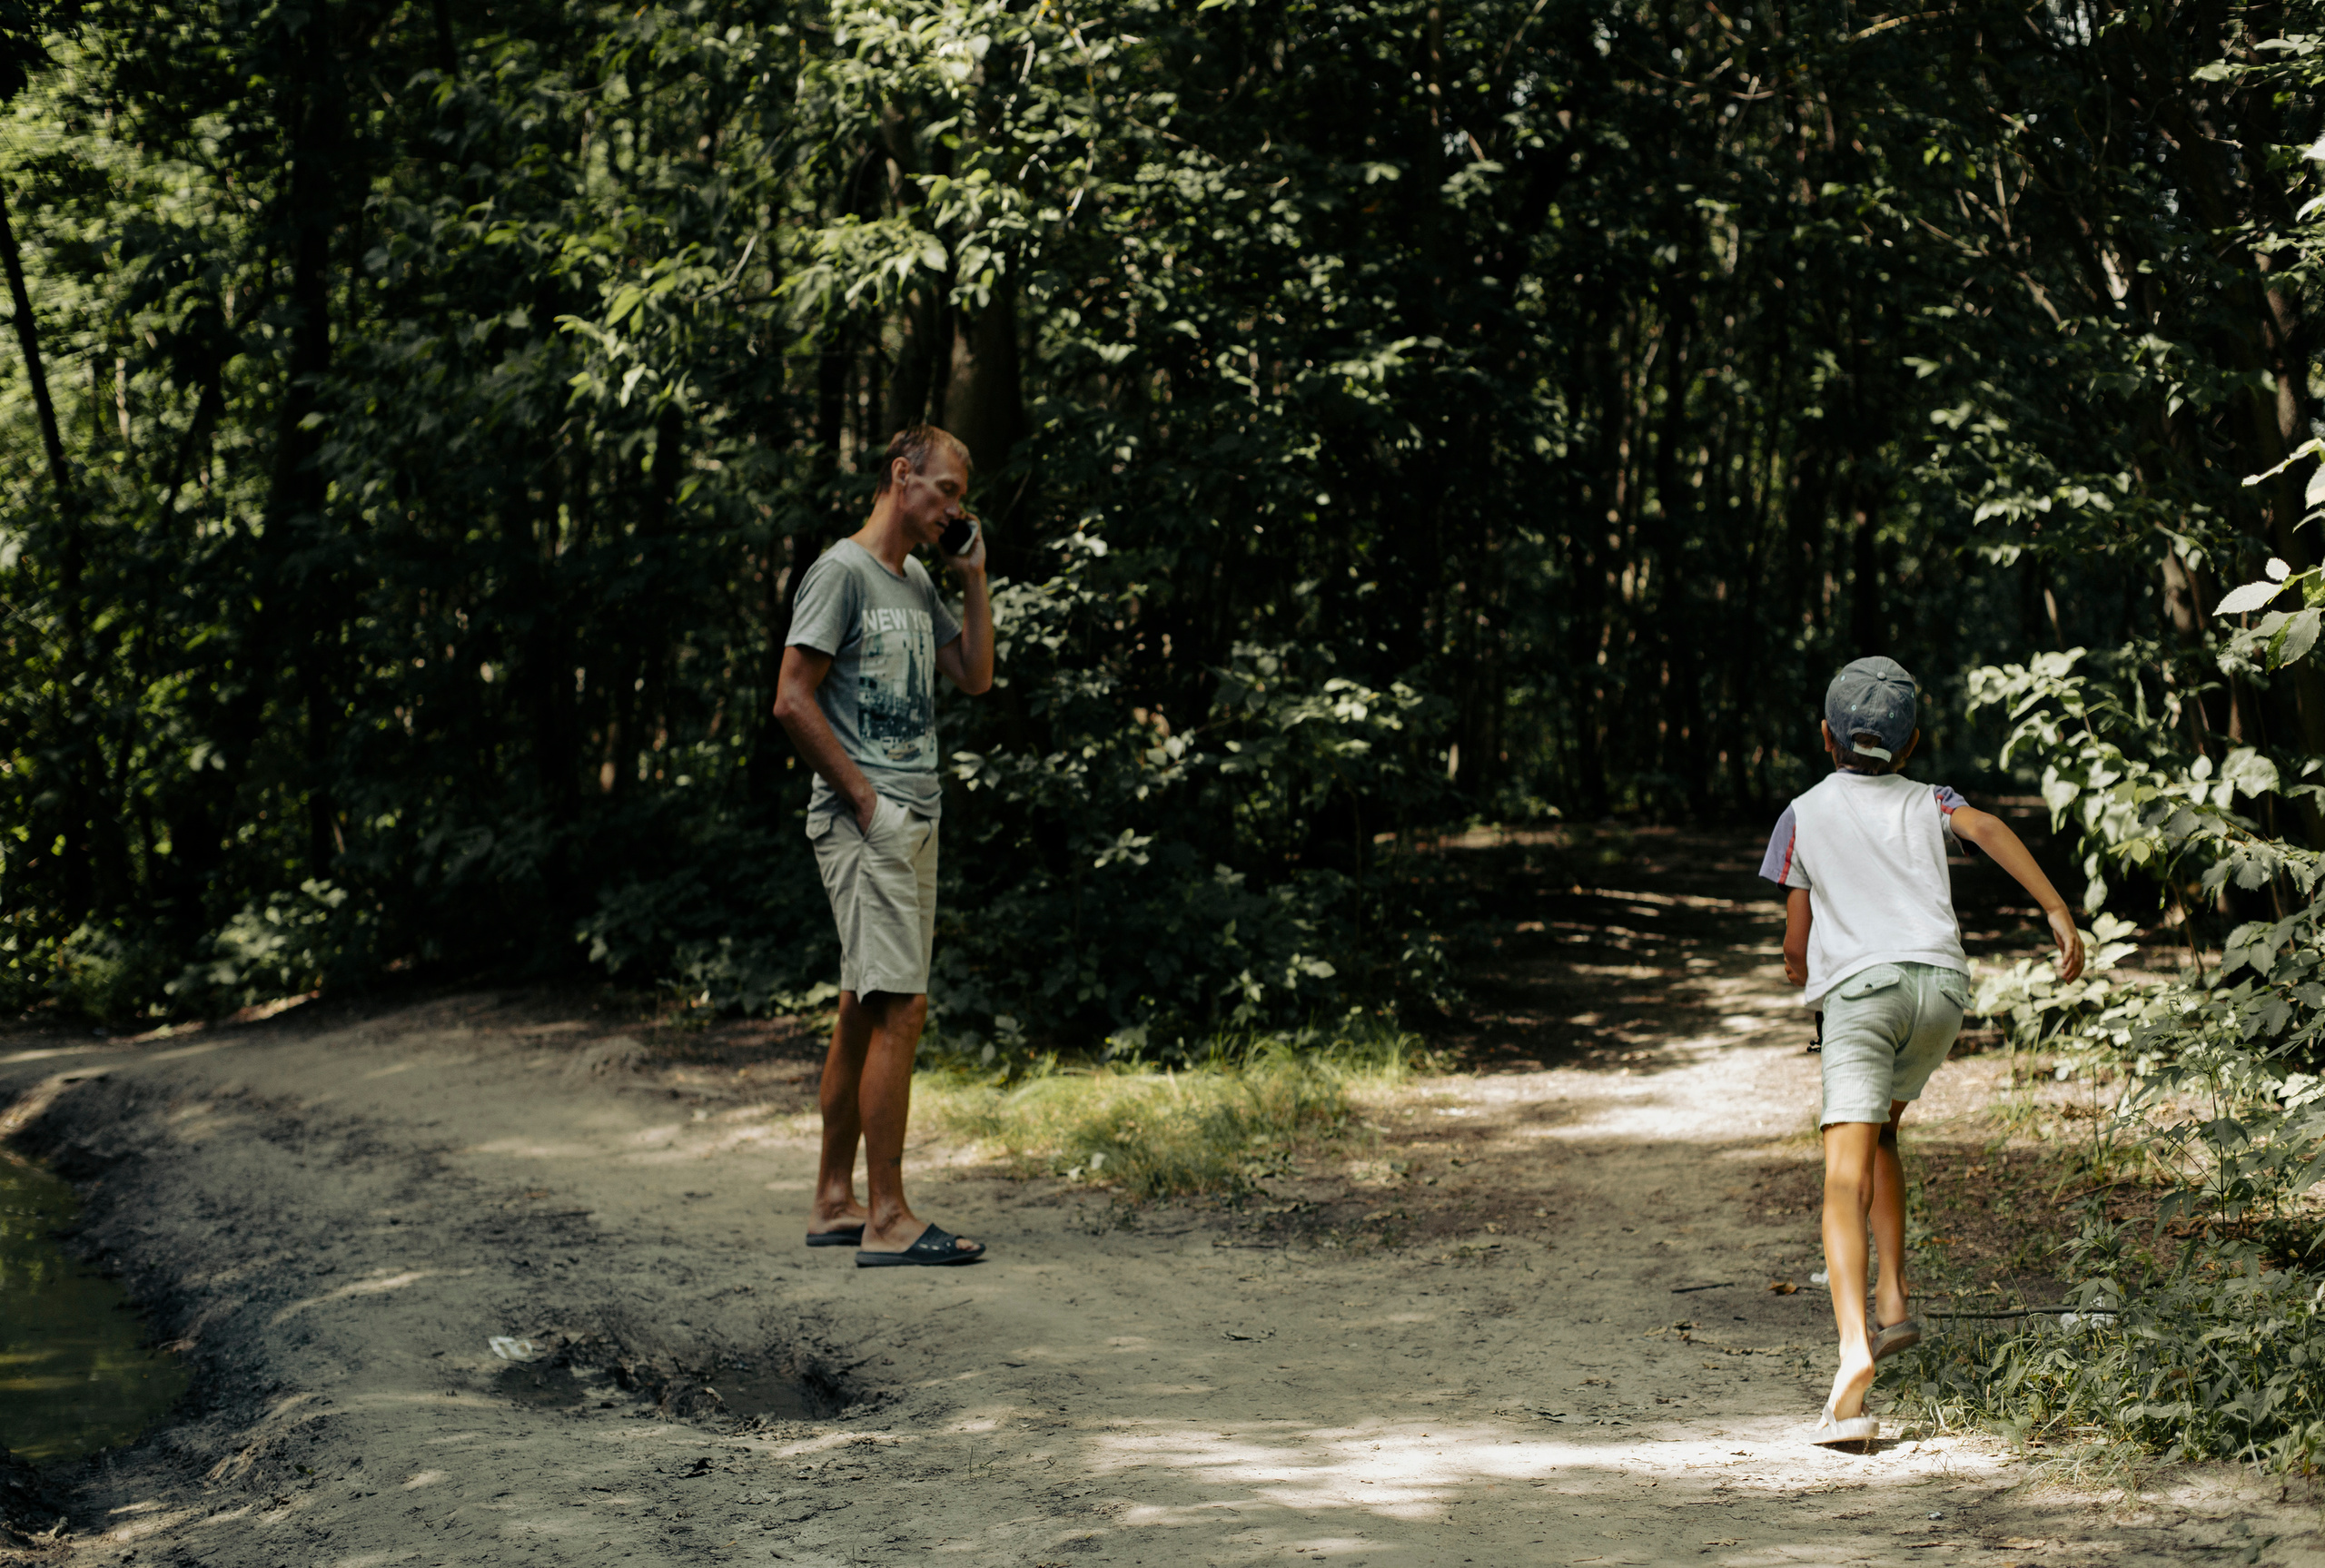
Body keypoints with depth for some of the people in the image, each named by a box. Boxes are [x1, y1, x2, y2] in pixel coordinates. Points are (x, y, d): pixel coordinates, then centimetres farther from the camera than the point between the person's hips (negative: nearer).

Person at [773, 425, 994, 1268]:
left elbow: (976, 676, 19)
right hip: (866, 826, -9)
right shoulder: (842, 572, -9)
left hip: (913, 822, 9)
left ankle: (834, 1202, 17)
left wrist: (974, 578, 11)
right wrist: (864, 800, -14)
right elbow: (792, 700, -14)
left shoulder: (916, 584, 17)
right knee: (900, 1009, -13)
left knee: (866, 1010, 11)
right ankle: (886, 1218, -12)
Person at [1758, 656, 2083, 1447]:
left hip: (1858, 987, -3)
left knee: (1845, 1180, -14)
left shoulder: (1805, 814, 17)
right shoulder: (1926, 803, 21)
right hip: (1940, 982, 3)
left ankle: (1855, 1347, -33)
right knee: (1876, 1136, 28)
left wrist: (1803, 976, 38)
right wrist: (2058, 911, -9)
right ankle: (1893, 1301, 19)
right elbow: (1988, 829, -3)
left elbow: (1795, 948, 15)